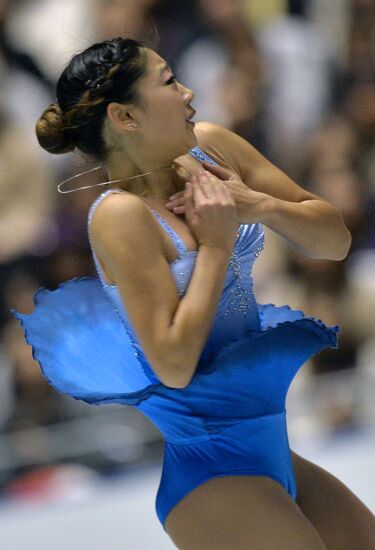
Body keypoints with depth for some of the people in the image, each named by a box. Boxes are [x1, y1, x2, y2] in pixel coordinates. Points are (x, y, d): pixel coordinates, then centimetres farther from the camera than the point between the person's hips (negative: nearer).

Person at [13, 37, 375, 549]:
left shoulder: (211, 147, 2)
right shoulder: (121, 213, -17)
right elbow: (174, 365, -22)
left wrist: (260, 206, -12)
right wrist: (215, 245, -17)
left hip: (269, 444, 8)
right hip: (208, 463, -8)